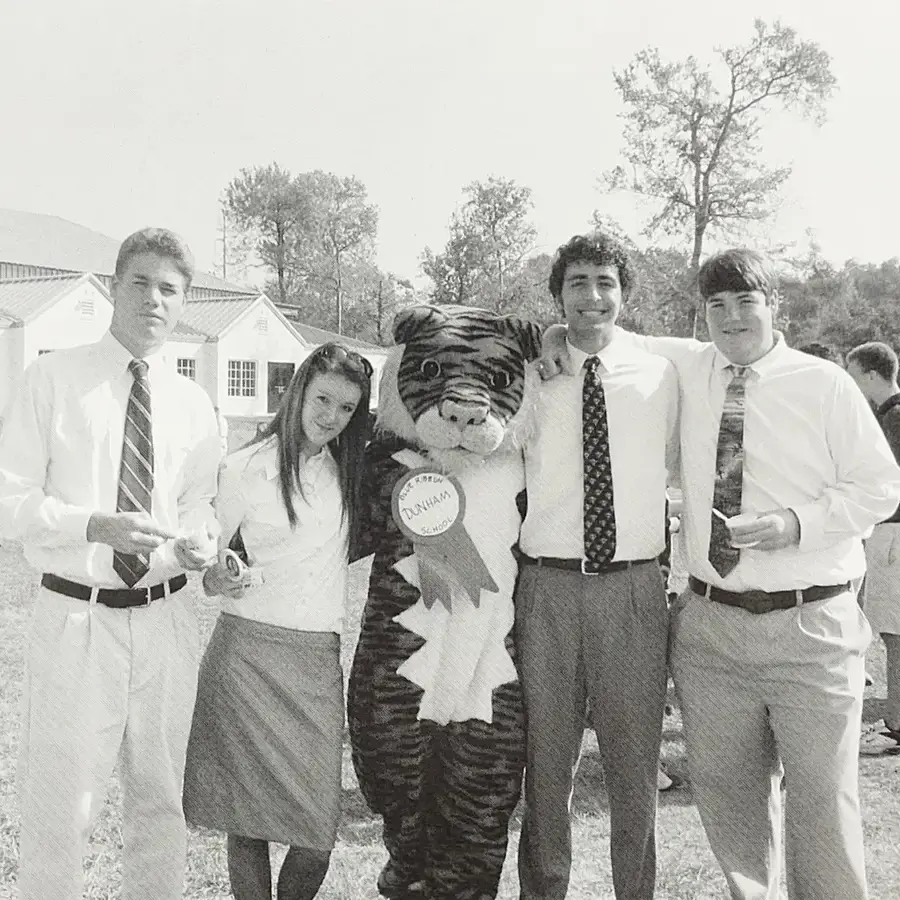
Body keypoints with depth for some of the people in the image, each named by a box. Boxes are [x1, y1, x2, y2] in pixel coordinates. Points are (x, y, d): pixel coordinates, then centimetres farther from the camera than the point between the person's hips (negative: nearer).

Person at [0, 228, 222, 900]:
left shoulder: (193, 403, 6)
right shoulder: (55, 378, -4)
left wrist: (200, 541, -10)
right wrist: (96, 525, -23)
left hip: (166, 619, 4)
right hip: (76, 617, -3)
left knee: (160, 797, 17)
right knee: (61, 808, 5)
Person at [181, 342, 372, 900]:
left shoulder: (350, 469, 9)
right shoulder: (247, 468, -2)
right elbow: (213, 560, 5)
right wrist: (216, 580, -17)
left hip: (318, 659, 3)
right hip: (248, 650, -2)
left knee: (318, 832, 0)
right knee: (247, 819, 3)